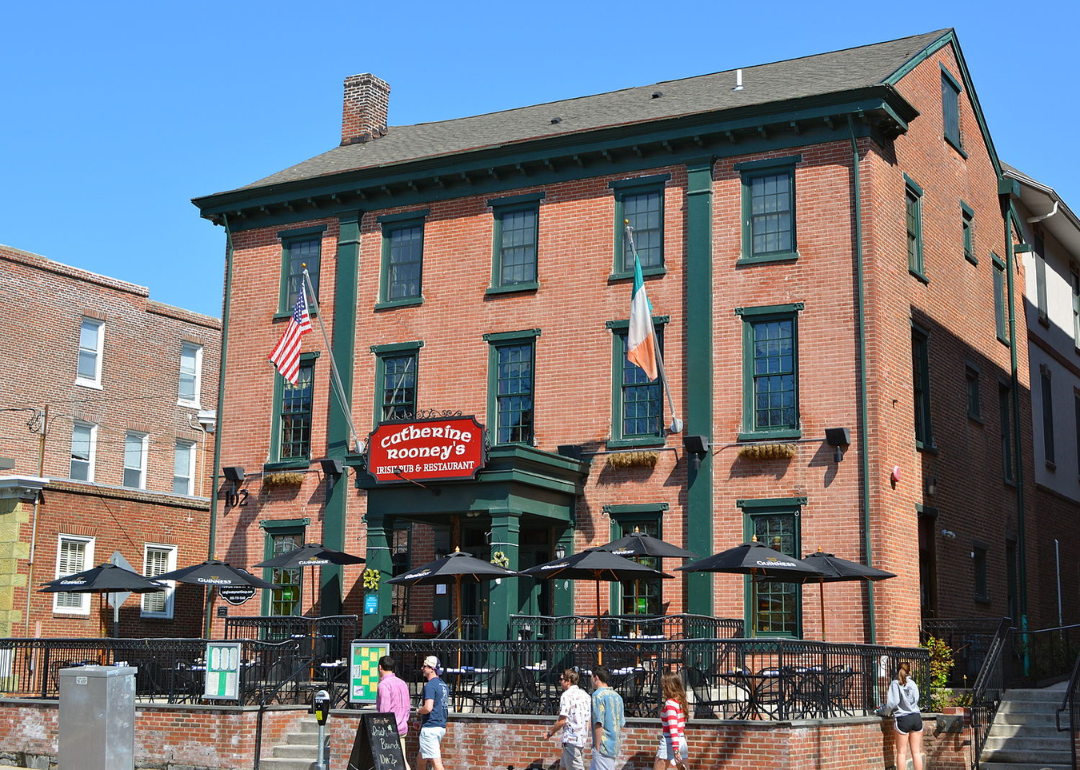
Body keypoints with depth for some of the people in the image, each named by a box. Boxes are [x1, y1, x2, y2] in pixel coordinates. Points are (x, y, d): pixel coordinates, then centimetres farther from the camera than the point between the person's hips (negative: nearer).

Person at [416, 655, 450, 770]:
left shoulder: (430, 685, -15)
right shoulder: (444, 685, 15)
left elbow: (428, 708, -25)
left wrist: (418, 711, -3)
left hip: (430, 728, -10)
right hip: (442, 726, 10)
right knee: (420, 760, 21)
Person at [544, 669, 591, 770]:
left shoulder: (566, 695, -12)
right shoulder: (584, 694, 12)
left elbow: (562, 721, -14)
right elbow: (590, 719, 14)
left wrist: (550, 733, -1)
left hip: (571, 739, -9)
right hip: (582, 738, 9)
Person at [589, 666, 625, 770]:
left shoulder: (598, 695, -12)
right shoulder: (617, 696, 13)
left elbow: (598, 724, -18)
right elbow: (622, 724, 16)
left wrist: (597, 747, -14)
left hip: (604, 746, -8)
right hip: (614, 745, 8)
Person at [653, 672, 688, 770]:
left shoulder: (670, 703, -13)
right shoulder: (681, 702, 10)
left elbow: (673, 728, -19)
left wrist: (676, 750, -23)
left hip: (669, 742, -8)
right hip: (682, 741, 8)